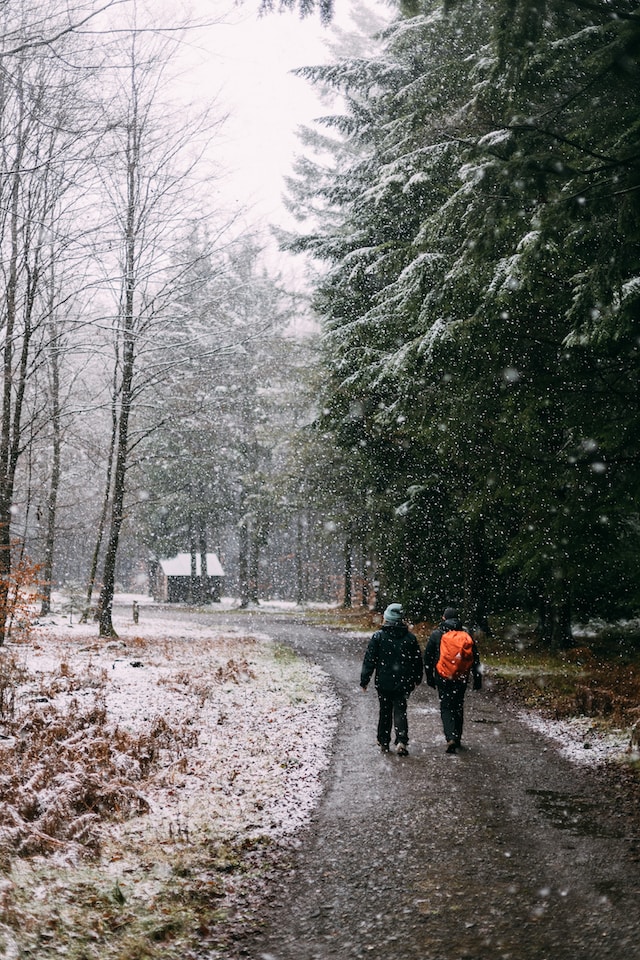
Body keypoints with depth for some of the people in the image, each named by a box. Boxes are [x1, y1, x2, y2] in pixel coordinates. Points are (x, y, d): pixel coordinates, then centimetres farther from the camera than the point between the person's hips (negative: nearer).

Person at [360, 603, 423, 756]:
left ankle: (384, 743, 21)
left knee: (384, 712, 13)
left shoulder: (378, 636, -9)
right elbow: (417, 661, 9)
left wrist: (364, 680, 0)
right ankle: (402, 741, -13)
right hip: (403, 683, 1)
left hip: (383, 682, -1)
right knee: (400, 711, 4)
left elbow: (369, 660, -8)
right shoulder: (410, 637, -1)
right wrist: (417, 679, 22)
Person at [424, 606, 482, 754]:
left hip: (443, 678, -2)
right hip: (462, 679, 2)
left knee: (446, 708, 2)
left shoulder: (436, 634, 0)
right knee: (458, 707, 17)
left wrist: (429, 678, 12)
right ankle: (457, 738, 25)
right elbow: (475, 659, 4)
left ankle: (450, 738, -16)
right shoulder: (466, 634, 4)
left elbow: (428, 658, 3)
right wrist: (477, 679, 9)